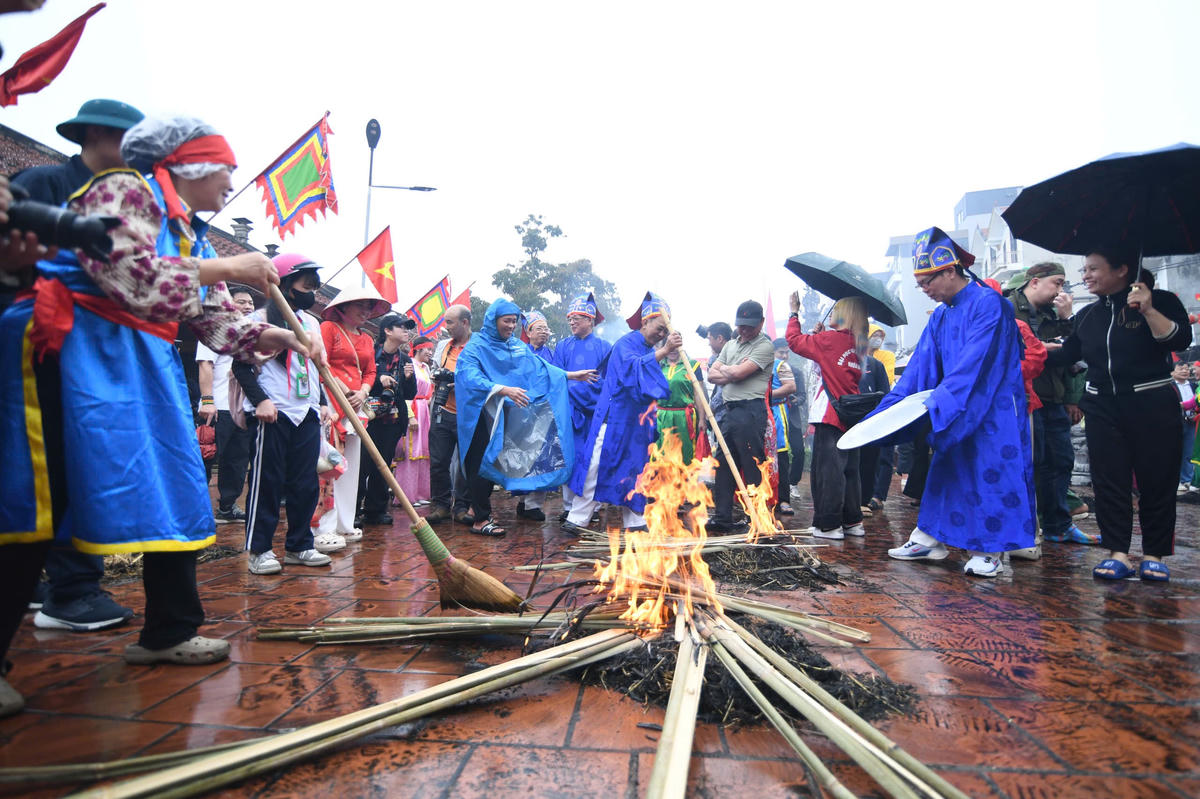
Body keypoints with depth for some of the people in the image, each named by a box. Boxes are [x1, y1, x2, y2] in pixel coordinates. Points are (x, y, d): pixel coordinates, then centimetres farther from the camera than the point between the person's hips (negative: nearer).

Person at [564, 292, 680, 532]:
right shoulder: (626, 344, -10)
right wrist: (663, 351, -39)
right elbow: (632, 367, -31)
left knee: (635, 469, 10)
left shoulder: (651, 351, 14)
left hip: (638, 421, 8)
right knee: (597, 466, -5)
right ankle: (576, 519, 0)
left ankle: (634, 521, 18)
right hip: (614, 417, -8)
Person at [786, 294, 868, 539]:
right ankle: (853, 521, 22)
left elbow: (795, 340, -4)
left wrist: (794, 312, 8)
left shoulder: (830, 339, -10)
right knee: (848, 469, 15)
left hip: (829, 416, -8)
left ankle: (829, 525, 1)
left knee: (827, 469, -2)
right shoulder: (856, 345, 12)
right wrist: (818, 335, 13)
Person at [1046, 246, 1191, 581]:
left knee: (1156, 480, 3)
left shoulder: (1161, 301, -2)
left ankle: (1154, 555, 14)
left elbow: (1181, 339, -17)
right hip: (1103, 407, 4)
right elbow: (1066, 353, 18)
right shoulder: (1088, 315, 12)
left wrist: (1147, 310, -25)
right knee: (1108, 481, 2)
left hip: (1152, 404, -4)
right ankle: (1118, 553, 9)